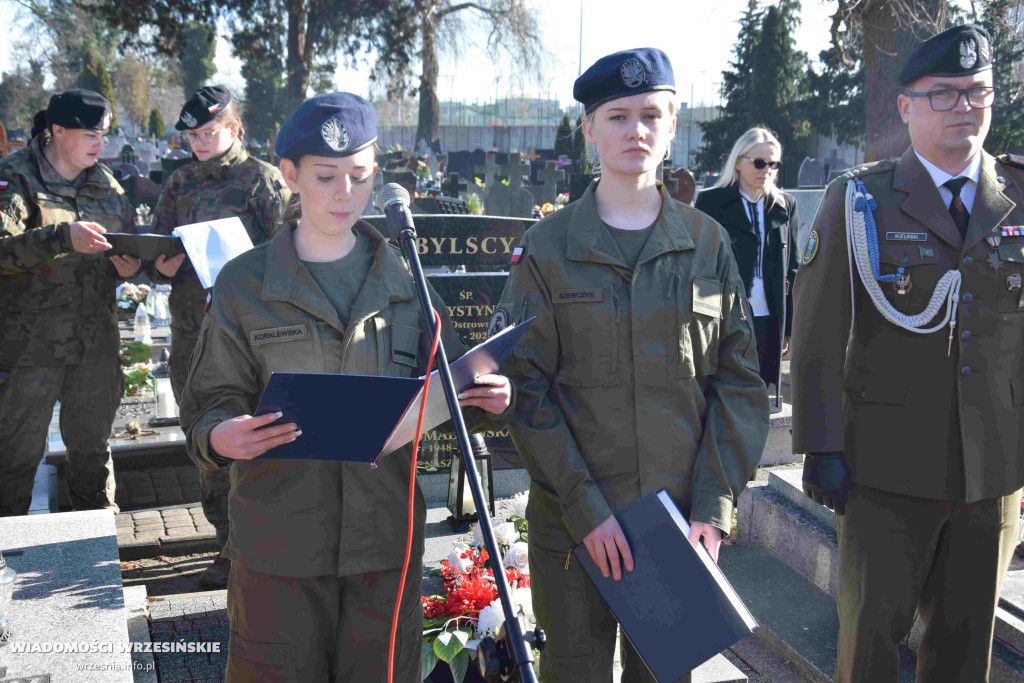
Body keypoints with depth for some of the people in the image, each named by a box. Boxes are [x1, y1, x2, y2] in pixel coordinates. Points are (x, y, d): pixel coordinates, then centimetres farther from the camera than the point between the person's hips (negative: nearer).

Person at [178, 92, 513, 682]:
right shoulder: (245, 284, -1)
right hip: (280, 541, -1)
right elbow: (212, 406, -2)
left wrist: (491, 400, -13)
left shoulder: (403, 279, 4)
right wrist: (220, 438, -24)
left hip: (386, 537, 2)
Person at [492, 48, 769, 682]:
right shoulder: (547, 246, -2)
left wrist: (715, 505, -6)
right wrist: (583, 505, -13)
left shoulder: (708, 242, 4)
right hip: (573, 522, -1)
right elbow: (527, 389, -6)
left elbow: (740, 383, 3)